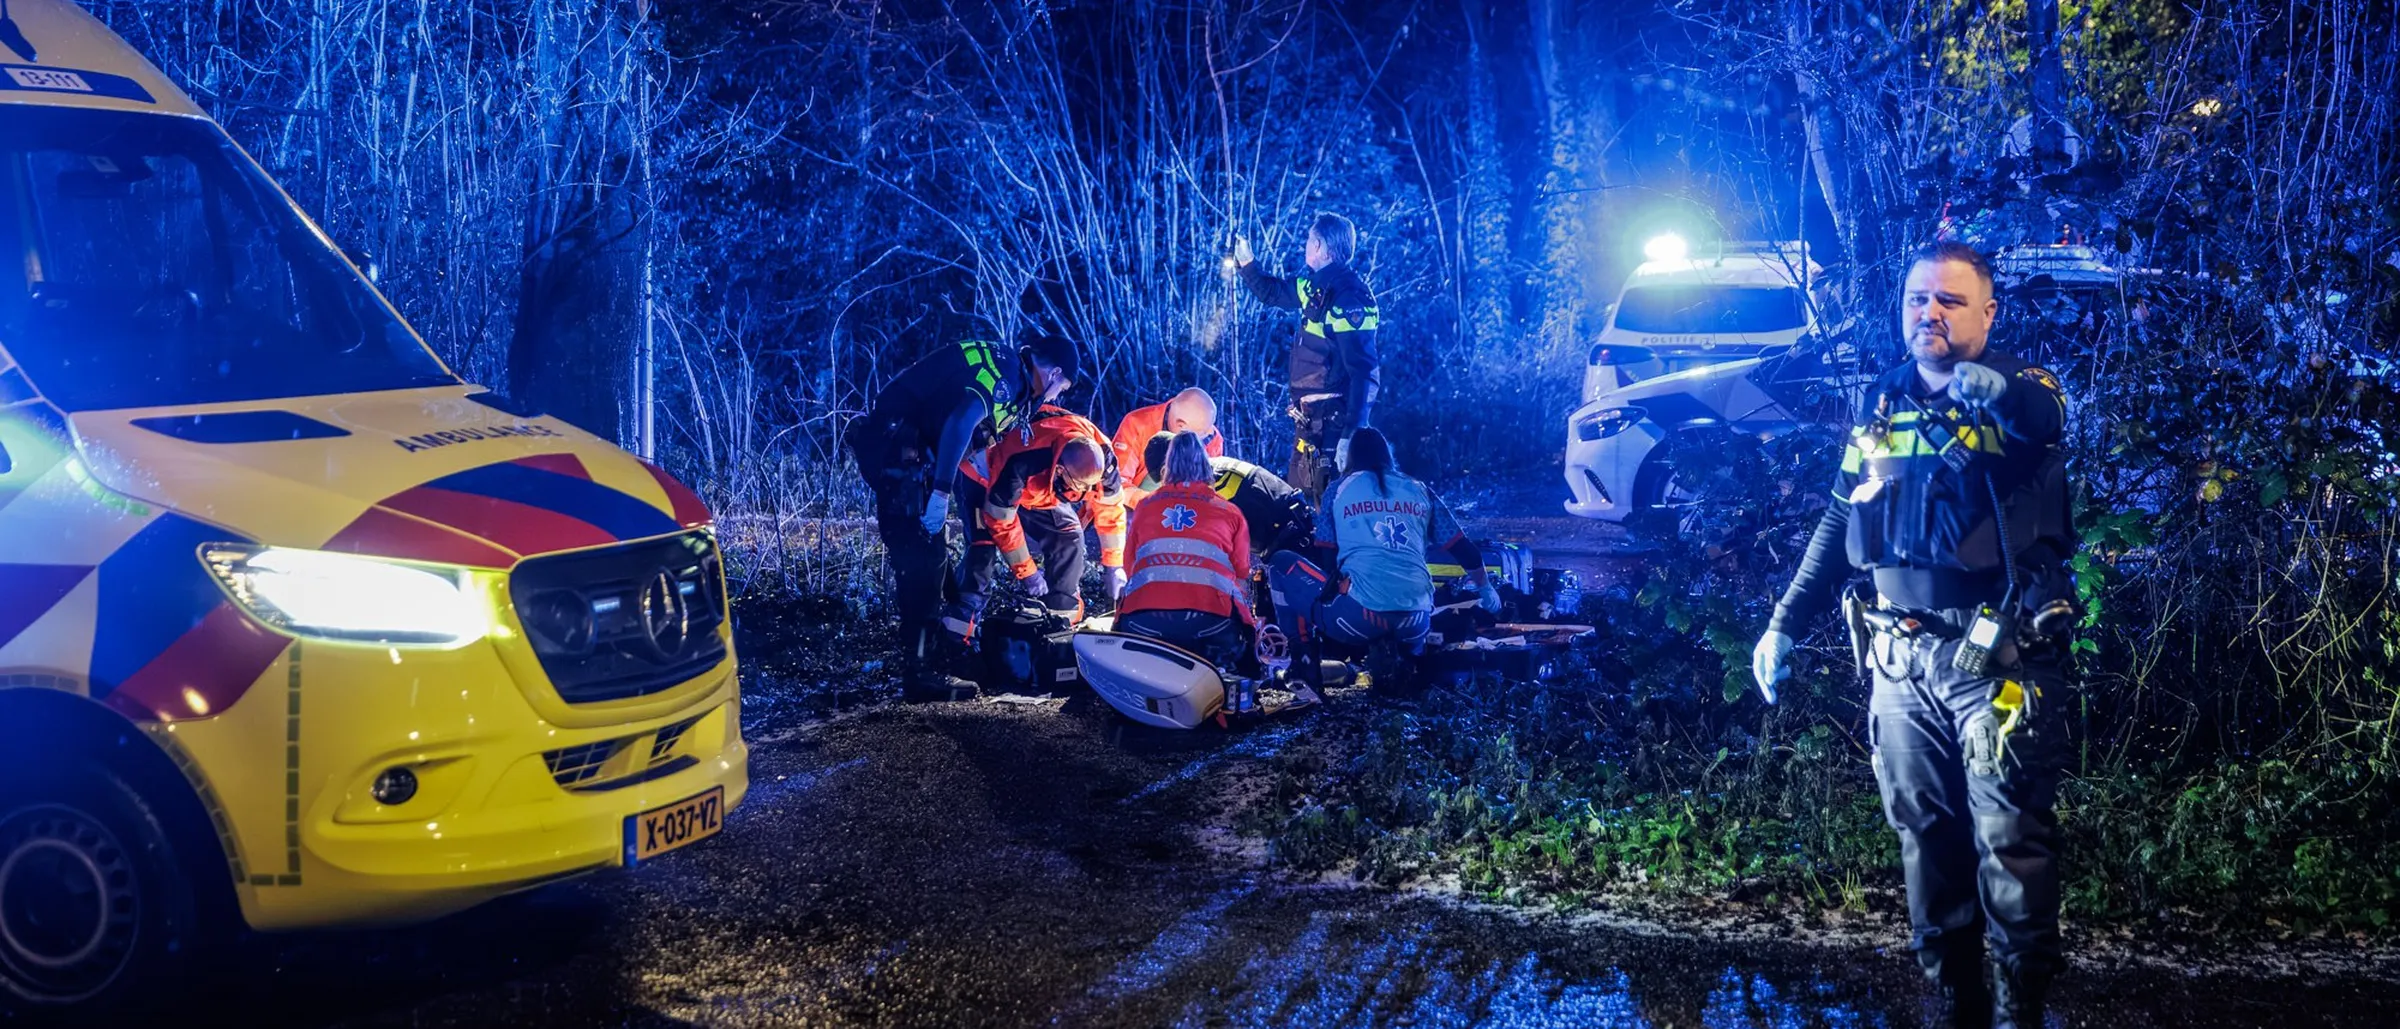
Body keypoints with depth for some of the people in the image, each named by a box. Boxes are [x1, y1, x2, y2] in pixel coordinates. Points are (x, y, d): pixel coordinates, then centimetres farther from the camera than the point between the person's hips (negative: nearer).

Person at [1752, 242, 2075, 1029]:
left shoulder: (2017, 393, -5)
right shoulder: (1881, 404, 10)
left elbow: (2046, 419, -29)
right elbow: (1839, 522, 16)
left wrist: (2000, 392, -49)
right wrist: (1786, 623, 12)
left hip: (1997, 657, -5)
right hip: (1902, 658, 5)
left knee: (2009, 838, -5)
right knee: (1924, 834, 9)